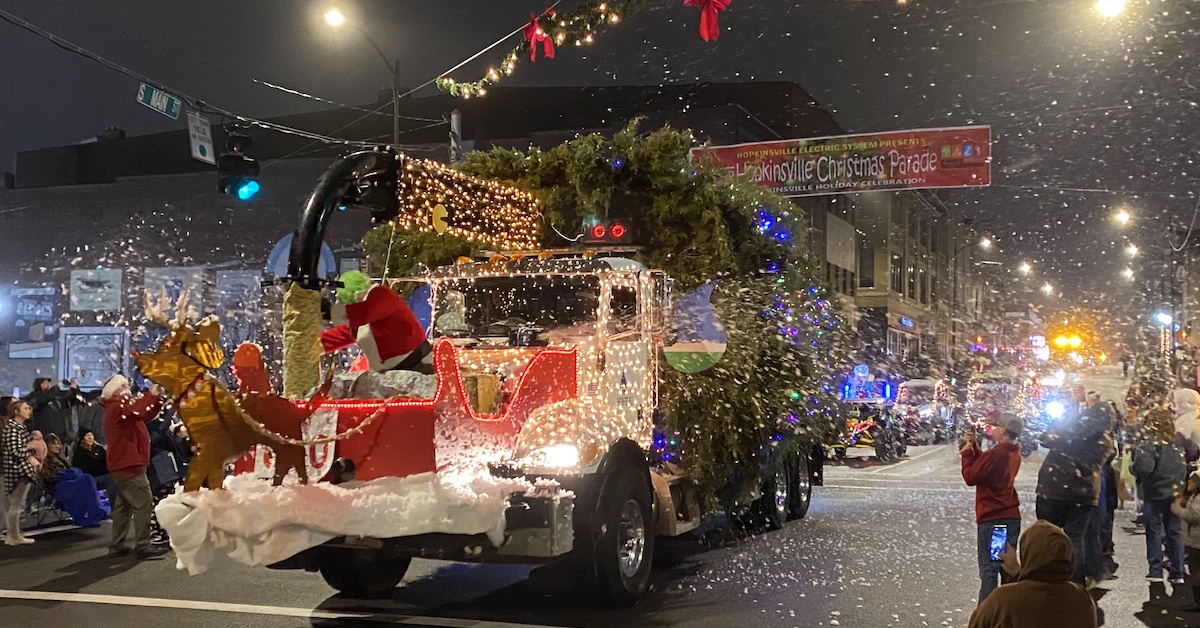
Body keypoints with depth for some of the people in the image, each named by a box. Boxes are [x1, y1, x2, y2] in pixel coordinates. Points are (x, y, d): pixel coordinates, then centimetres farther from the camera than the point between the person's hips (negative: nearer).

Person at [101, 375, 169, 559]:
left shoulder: (120, 407, 21)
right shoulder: (116, 407, -12)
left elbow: (146, 416, 21)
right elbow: (136, 412, -33)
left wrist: (158, 399, 10)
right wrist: (150, 395, -27)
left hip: (124, 465, 11)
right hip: (129, 465, -11)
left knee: (124, 505, 13)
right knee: (144, 503, -14)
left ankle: (118, 545, 17)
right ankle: (143, 546, -15)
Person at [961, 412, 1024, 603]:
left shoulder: (995, 454, -20)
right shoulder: (1015, 454, 8)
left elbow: (970, 477, -16)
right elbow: (985, 464, 16)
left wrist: (967, 452, -5)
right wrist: (973, 446, 13)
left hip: (991, 519, -8)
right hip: (1012, 517, 8)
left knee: (989, 571, -6)